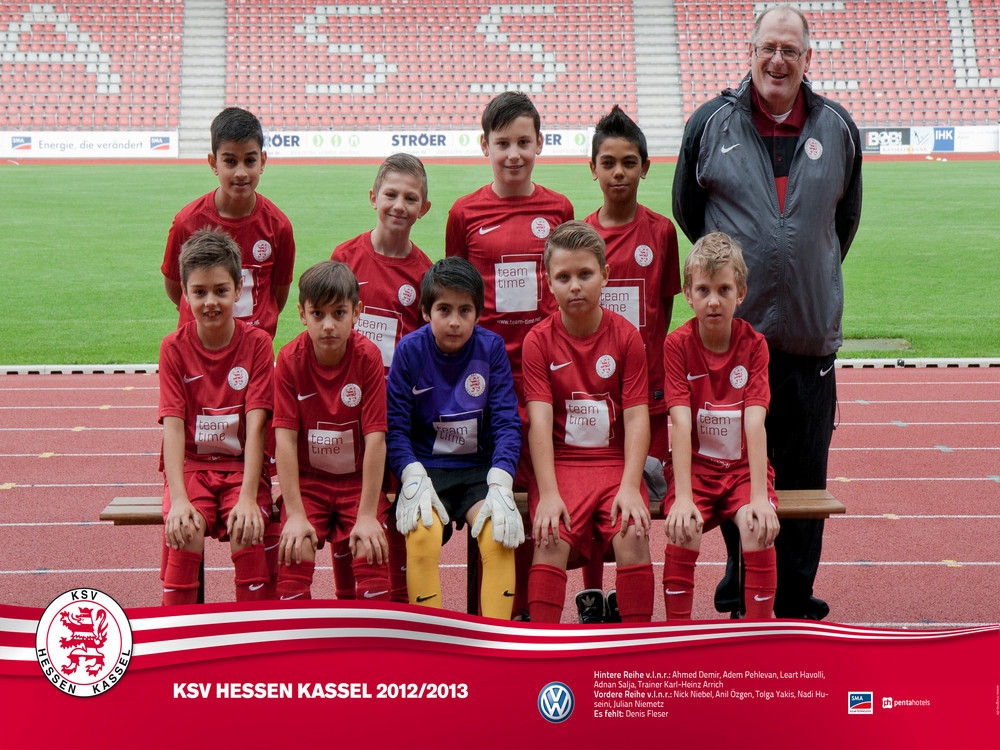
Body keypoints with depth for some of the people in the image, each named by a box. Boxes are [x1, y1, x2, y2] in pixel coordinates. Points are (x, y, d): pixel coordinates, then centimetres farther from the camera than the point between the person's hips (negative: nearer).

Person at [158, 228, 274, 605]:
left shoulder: (257, 343, -5)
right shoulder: (174, 347, -3)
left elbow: (255, 426, -12)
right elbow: (173, 426, -10)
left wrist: (247, 498, -23)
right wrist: (179, 499, -24)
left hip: (242, 464, 0)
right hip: (190, 464, 0)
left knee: (249, 536, -26)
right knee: (183, 536, -26)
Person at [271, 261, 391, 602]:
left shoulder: (368, 356, -14)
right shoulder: (290, 358, -11)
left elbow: (375, 437, -16)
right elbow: (285, 437, -14)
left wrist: (367, 516, -19)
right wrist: (295, 515, -19)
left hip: (358, 480, 0)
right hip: (306, 480, 1)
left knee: (372, 555, -20)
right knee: (294, 555, -20)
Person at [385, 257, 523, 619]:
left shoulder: (491, 348, -3)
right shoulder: (410, 350, -5)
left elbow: (507, 422, -5)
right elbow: (396, 426, -4)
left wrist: (500, 486, -19)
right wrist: (413, 479, -20)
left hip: (480, 467, 1)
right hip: (426, 467, -1)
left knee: (500, 536, -26)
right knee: (422, 536, -28)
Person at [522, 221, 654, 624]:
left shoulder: (626, 336, 1)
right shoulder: (538, 340, -1)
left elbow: (636, 416, -3)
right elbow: (540, 420, -9)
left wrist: (630, 486, -16)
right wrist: (548, 493, -19)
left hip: (616, 461, 1)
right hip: (560, 463, 0)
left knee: (633, 536, -23)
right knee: (551, 539, -24)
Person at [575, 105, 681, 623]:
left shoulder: (660, 232, 1)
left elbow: (664, 312, 6)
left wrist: (654, 365, 0)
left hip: (646, 387, -1)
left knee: (640, 492, 0)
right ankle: (591, 595, 18)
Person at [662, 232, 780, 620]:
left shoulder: (754, 344, -6)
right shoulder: (677, 344, -8)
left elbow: (755, 423, -15)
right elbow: (682, 423, -17)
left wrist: (759, 495, -26)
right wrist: (682, 497, -28)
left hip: (744, 465, 1)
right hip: (695, 465, 0)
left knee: (759, 528, -26)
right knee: (683, 530, -27)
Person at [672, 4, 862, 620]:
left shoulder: (838, 128, 7)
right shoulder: (712, 123, 2)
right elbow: (687, 210, 14)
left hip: (811, 333, 2)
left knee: (804, 472, 7)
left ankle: (795, 598, 20)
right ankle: (742, 584, 25)